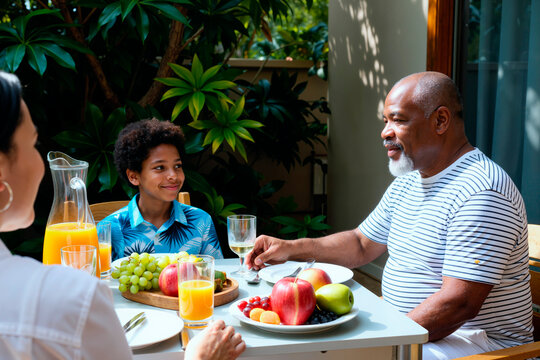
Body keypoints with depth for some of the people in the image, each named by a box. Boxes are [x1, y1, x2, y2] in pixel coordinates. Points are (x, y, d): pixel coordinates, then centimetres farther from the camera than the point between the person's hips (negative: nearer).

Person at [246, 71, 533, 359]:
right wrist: (292, 249, 6)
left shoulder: (482, 192, -22)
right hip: (406, 329, 9)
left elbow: (459, 304, -27)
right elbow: (362, 245, 20)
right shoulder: (407, 182, 10)